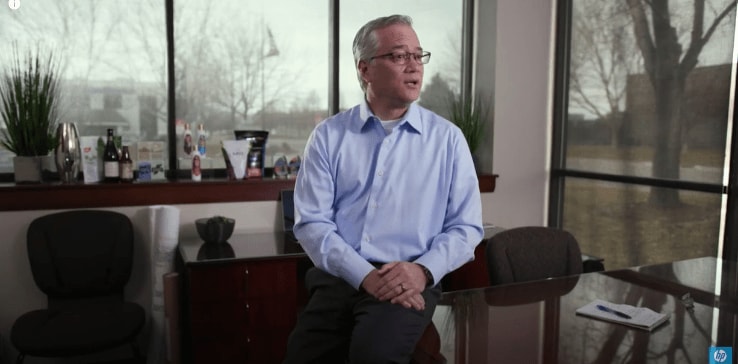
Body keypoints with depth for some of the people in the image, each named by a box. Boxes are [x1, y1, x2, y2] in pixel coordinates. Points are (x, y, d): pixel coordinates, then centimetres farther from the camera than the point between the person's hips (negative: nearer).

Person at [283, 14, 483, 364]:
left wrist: (422, 270, -14)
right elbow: (311, 222, -2)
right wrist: (365, 275, -15)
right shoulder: (328, 135, 4)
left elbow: (466, 227, 4)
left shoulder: (448, 138, 5)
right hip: (338, 278, 2)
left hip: (409, 283, -1)